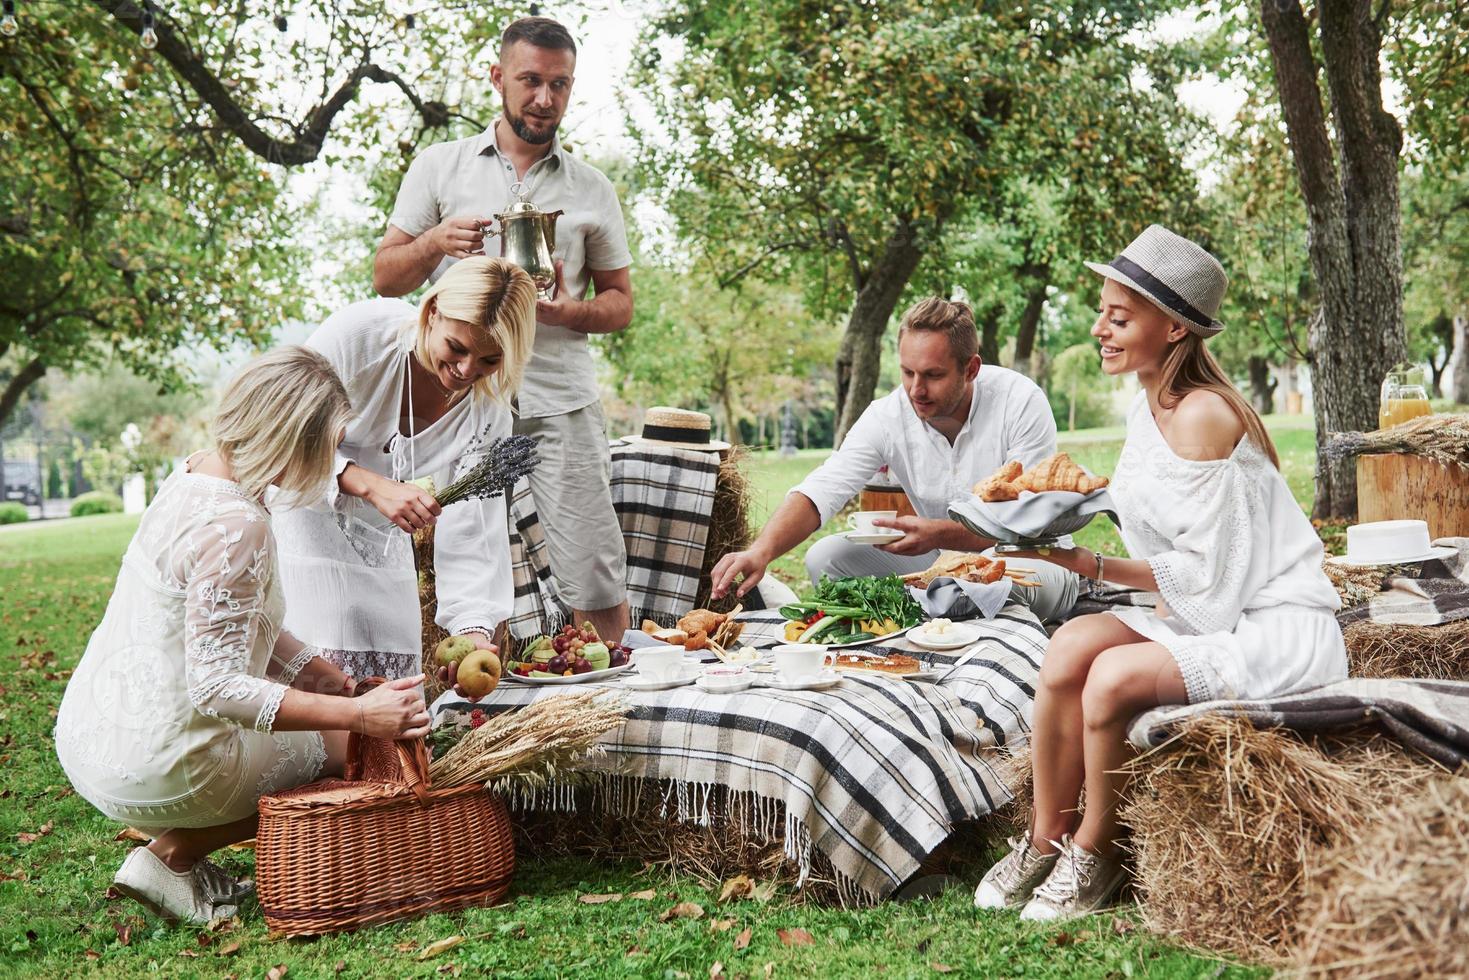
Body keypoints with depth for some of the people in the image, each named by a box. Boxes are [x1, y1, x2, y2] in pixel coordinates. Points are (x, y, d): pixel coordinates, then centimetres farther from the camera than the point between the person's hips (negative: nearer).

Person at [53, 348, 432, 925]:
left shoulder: (194, 475, 5)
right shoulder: (234, 527, -26)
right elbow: (217, 686, -27)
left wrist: (325, 676, 8)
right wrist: (357, 714, -28)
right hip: (152, 766, -9)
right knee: (352, 744, 6)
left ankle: (179, 848, 12)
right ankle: (173, 856, 1)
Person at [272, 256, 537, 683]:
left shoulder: (489, 410, -11)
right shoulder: (359, 332, -23)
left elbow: (470, 533, -13)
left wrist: (474, 631, -26)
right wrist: (372, 486, -33)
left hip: (379, 546, 4)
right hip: (295, 521, -4)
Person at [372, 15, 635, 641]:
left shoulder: (592, 190, 13)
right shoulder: (439, 167, 12)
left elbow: (620, 303, 15)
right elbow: (386, 277, 12)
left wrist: (569, 312, -8)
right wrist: (435, 243, -9)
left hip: (559, 399, 0)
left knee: (596, 582, -5)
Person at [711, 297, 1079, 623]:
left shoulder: (1021, 402, -20)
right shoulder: (888, 416, -11)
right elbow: (820, 492, -19)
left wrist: (941, 533, -37)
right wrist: (761, 551, -39)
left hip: (1031, 557, -3)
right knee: (826, 556, -12)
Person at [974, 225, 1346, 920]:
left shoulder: (1203, 415, -19)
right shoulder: (1148, 408, 8)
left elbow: (1208, 575, -19)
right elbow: (1173, 554, 10)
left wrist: (1094, 566, -15)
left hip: (1277, 629, -8)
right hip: (1205, 615, 8)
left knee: (1116, 675, -28)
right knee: (1072, 645, -15)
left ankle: (1094, 853, -3)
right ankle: (1045, 840, -2)